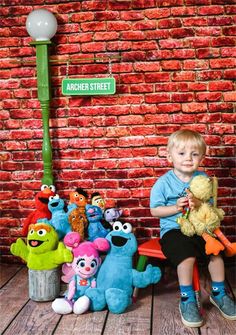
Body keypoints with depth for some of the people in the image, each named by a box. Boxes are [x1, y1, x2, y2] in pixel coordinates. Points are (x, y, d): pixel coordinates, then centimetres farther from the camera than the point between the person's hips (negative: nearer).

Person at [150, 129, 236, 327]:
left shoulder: (203, 179, 2)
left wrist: (198, 203, -18)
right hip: (173, 229, -4)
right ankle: (187, 301, -7)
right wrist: (175, 208, -20)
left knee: (216, 252, -13)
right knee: (187, 257, -28)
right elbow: (155, 210, -5)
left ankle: (218, 294, 15)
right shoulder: (164, 182, -8)